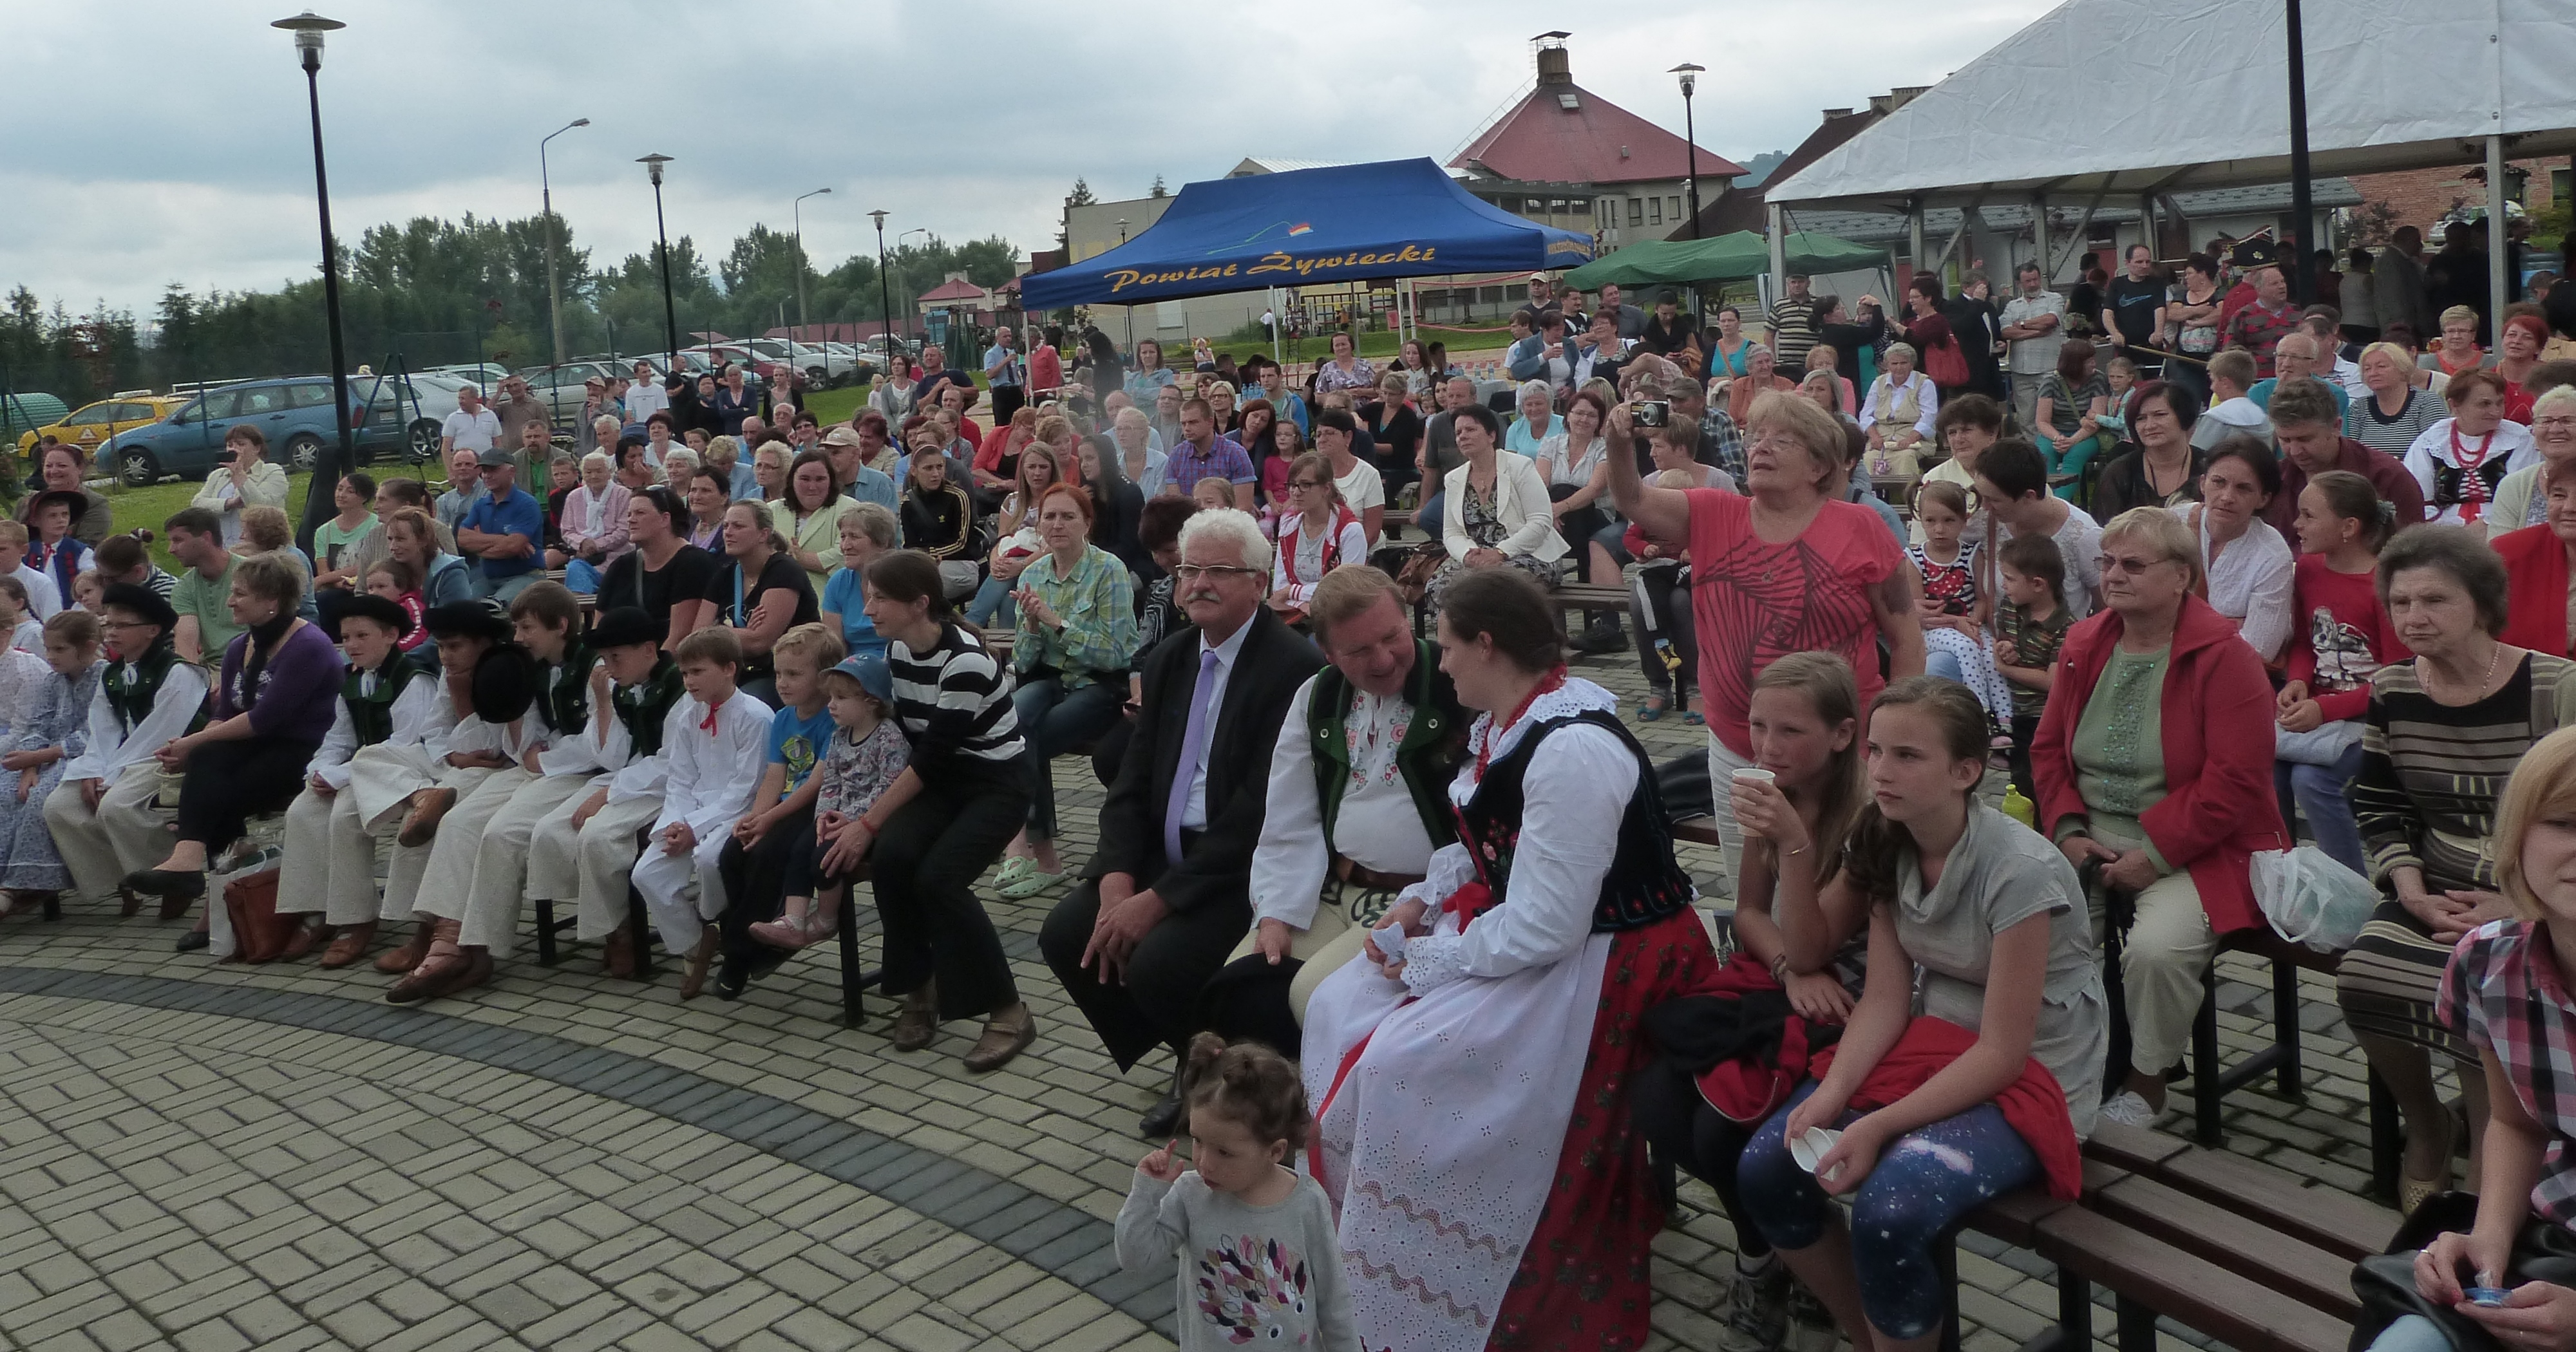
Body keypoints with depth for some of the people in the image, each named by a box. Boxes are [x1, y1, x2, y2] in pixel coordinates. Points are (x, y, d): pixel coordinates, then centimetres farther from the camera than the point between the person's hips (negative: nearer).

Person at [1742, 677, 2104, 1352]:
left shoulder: (2019, 871, -24)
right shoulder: (1890, 845, -3)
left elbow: (2002, 1053, -22)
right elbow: (1885, 998, -4)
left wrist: (1879, 1126, -26)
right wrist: (1834, 1092, -20)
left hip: (2029, 1076, -7)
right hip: (1932, 1047, 7)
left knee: (1888, 1213, -30)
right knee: (1765, 1169, -9)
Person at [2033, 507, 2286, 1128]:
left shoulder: (2224, 657, -11)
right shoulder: (2085, 646, 9)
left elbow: (2234, 782, -16)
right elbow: (2048, 749, 13)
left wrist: (2156, 855, -18)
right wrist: (2068, 831, -3)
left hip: (2195, 850, -5)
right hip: (2091, 842, 6)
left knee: (2157, 947, -31)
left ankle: (2146, 1080, -1)